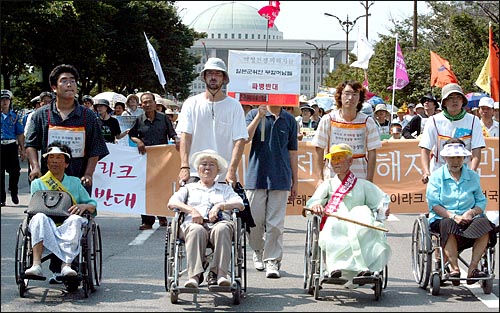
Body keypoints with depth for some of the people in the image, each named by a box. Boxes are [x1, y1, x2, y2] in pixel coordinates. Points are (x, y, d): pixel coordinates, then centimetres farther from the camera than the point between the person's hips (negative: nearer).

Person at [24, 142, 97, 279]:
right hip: (46, 228, 0)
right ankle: (36, 264, -48)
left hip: (68, 228, 1)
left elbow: (93, 205, 18)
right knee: (39, 217, -35)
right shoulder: (38, 183, 21)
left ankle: (66, 264, -46)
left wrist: (84, 206, -4)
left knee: (76, 219, -34)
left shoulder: (75, 182, 23)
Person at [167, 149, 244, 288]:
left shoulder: (225, 189, 33)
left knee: (222, 229, -38)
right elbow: (171, 203, 13)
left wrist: (219, 206, -4)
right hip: (193, 224, 0)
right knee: (196, 230, -39)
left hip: (219, 223, 1)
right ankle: (194, 276, -50)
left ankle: (218, 274, -46)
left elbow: (240, 205, 14)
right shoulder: (189, 188, 31)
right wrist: (192, 210, -5)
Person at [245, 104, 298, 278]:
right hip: (256, 176, -1)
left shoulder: (289, 120, 10)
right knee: (254, 220, 3)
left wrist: (295, 181, 12)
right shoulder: (254, 115, 4)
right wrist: (259, 117, -19)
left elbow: (292, 152, 13)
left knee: (275, 223, -2)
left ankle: (272, 261, 4)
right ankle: (258, 251, 28)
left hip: (280, 179, 1)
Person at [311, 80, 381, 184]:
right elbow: (319, 151, 2)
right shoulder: (328, 120, 0)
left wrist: (369, 181, -3)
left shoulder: (367, 122, 2)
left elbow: (372, 153, 4)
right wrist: (320, 178, -3)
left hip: (360, 179, 1)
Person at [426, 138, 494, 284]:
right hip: (442, 219, -2)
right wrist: (453, 216, -16)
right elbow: (433, 204, -2)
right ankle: (454, 267, -37)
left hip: (468, 219, 2)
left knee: (483, 223, -29)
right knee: (449, 225, -37)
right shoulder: (436, 176, 8)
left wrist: (471, 213, -12)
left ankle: (473, 267, -30)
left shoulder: (473, 176, 16)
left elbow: (481, 202, 10)